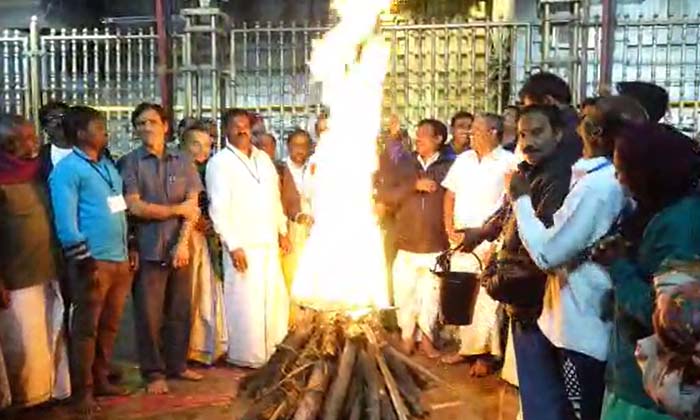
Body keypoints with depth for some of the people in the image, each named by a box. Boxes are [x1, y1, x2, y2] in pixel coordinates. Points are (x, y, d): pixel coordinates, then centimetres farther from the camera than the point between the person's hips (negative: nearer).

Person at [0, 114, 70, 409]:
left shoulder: (39, 171, 8)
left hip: (50, 271, 6)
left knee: (55, 338, 12)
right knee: (25, 345, 2)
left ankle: (57, 391, 26)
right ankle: (28, 399, 18)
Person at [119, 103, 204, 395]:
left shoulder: (183, 161, 7)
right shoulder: (129, 163, -1)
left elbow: (193, 205, 3)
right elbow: (135, 207, -10)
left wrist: (183, 243, -8)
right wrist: (177, 209, -5)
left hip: (180, 248, 3)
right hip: (148, 249, -3)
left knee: (180, 311, 10)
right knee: (148, 314, 3)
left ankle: (177, 364, 24)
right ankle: (153, 373, 15)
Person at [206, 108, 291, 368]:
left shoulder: (263, 158, 13)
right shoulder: (219, 163, -6)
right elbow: (219, 209, -11)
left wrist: (282, 231, 14)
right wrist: (233, 246, -16)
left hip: (268, 243, 6)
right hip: (243, 245, -6)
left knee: (276, 298, 11)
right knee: (246, 302, -1)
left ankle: (275, 350, 25)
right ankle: (247, 356, 12)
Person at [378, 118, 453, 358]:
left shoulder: (449, 167, -2)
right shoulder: (405, 165, 7)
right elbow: (386, 196, -1)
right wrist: (414, 185, -13)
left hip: (436, 246, -2)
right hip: (406, 244, 2)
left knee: (431, 295, 8)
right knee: (404, 294, 8)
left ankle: (426, 337, 23)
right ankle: (407, 336, 24)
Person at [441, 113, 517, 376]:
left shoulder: (508, 162, -7)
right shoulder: (463, 160, 12)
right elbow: (450, 195, 15)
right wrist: (450, 229, 5)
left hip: (490, 242, -6)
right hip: (460, 239, 6)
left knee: (487, 298, -3)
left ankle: (487, 354, 8)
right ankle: (467, 347, 25)